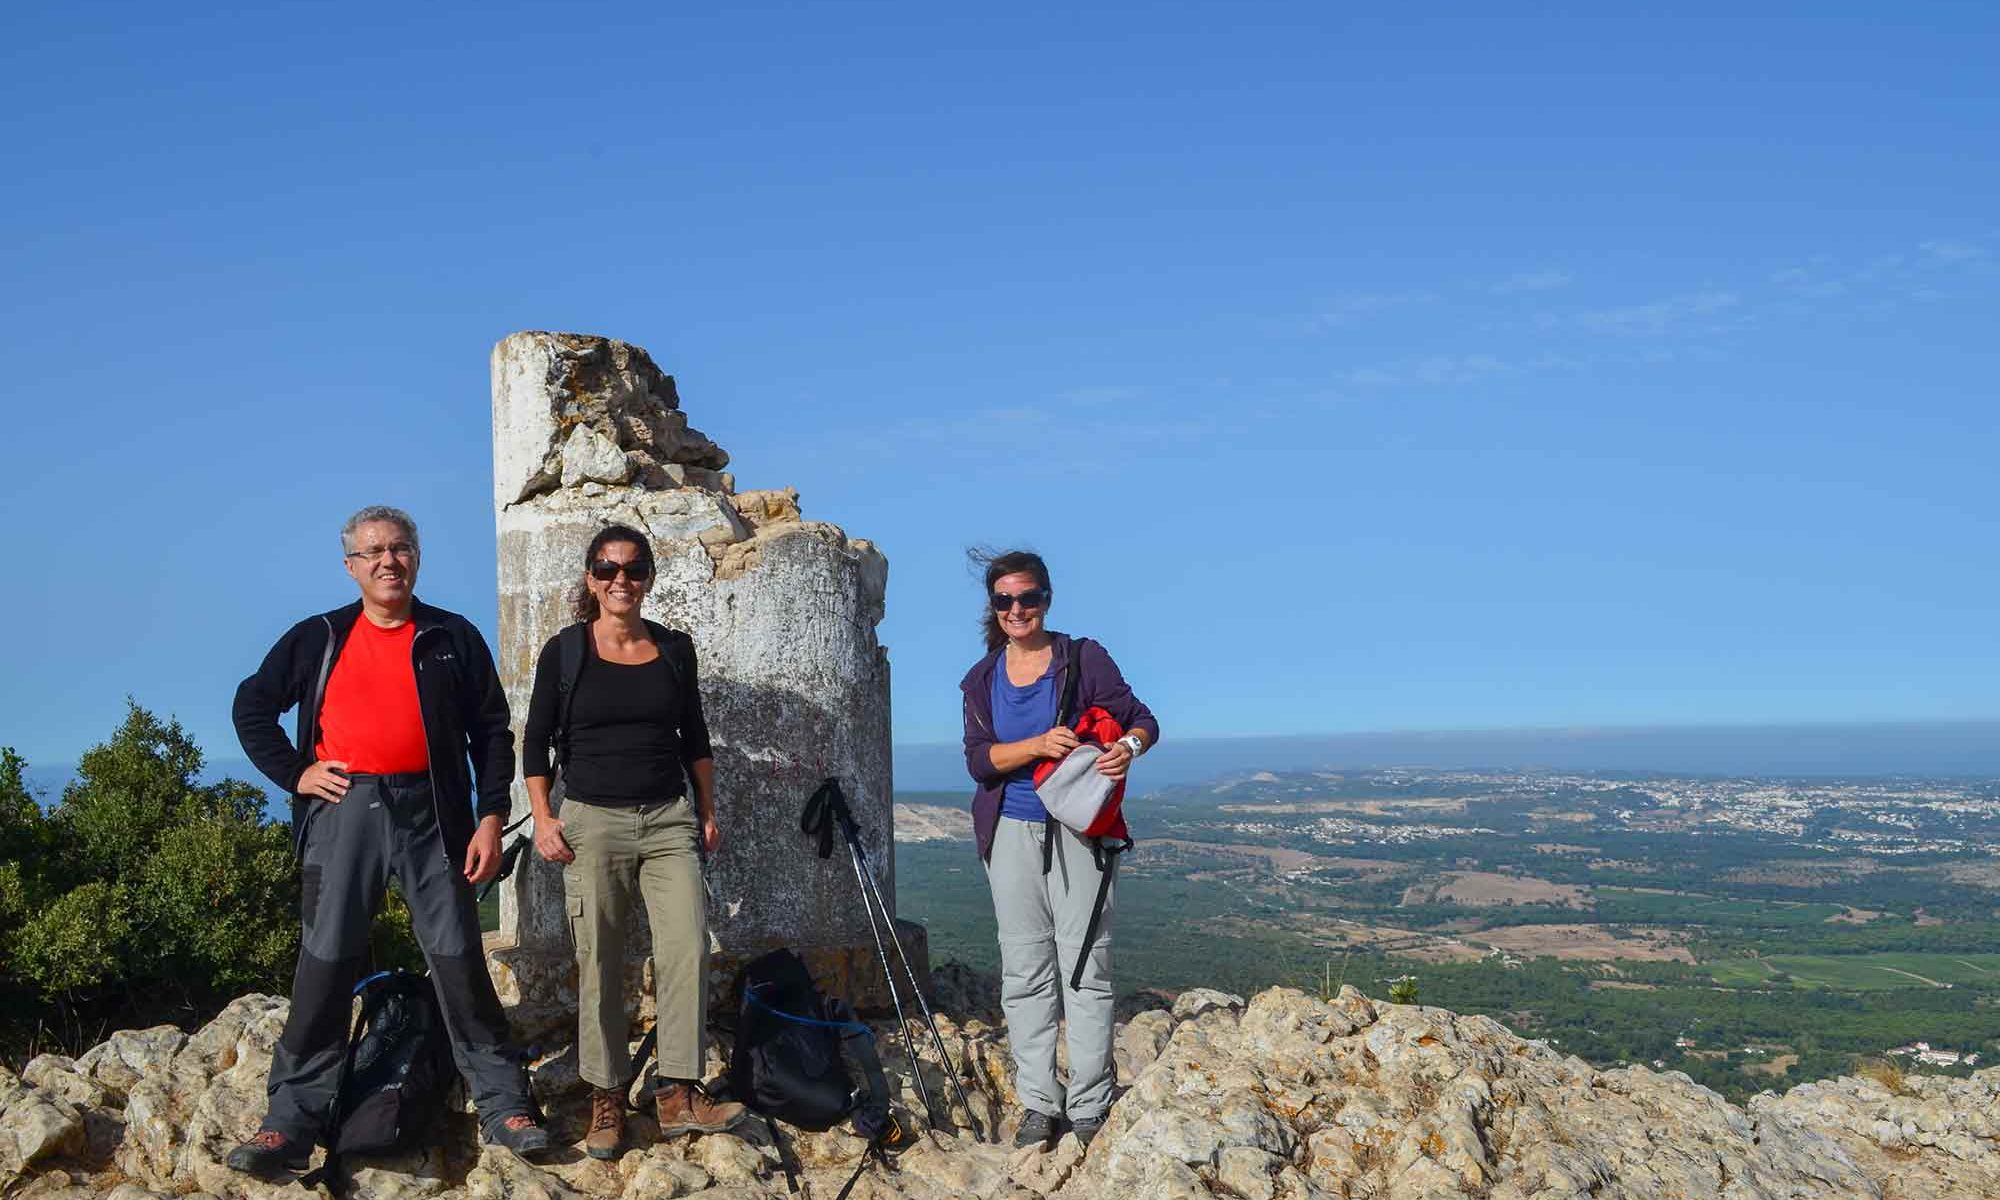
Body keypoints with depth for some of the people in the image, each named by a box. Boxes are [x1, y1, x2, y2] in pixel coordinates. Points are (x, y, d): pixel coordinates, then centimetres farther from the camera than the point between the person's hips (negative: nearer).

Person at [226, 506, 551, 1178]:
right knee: (324, 964, 0)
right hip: (343, 807, 1)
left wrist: (490, 817, -2)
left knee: (459, 960, 0)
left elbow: (491, 733, 8)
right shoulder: (318, 638, 11)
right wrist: (293, 773, 5)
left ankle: (503, 1104, 8)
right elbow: (252, 706, 19)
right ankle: (292, 1122, 5)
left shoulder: (454, 639, 9)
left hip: (429, 810, -1)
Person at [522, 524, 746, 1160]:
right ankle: (606, 1098, 13)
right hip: (592, 822, -2)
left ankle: (678, 1093, -2)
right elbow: (535, 743, 5)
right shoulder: (564, 651, 2)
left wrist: (708, 812, 14)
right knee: (599, 964, 2)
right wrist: (543, 818, -3)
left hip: (669, 820, 2)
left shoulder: (674, 648, 8)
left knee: (688, 949, -9)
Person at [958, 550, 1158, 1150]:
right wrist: (1038, 745, -19)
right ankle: (1038, 1105, 13)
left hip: (1079, 829, -3)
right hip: (1012, 832, 3)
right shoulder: (982, 679, 7)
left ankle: (1089, 1110, 3)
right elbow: (978, 759, -2)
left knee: (1085, 965, -3)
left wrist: (1128, 747, -22)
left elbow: (1141, 719, 1)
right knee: (1024, 970, 5)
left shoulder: (1083, 659, -1)